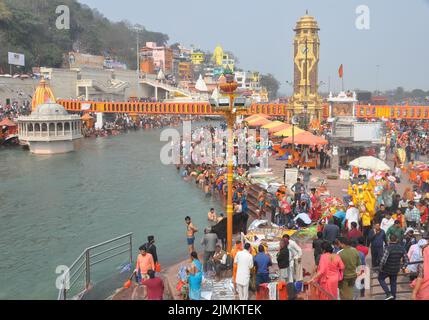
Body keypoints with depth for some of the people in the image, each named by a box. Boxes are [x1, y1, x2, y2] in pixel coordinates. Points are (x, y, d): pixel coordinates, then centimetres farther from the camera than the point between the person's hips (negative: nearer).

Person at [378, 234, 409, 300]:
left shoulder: (388, 248, -24)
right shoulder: (401, 248, -7)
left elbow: (383, 260, -28)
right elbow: (406, 260, -1)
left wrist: (381, 268, -12)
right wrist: (403, 267, 13)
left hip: (387, 269, -5)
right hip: (396, 270, 5)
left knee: (381, 279, 18)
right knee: (393, 283, 21)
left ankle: (388, 294, 5)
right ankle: (393, 297, 29)